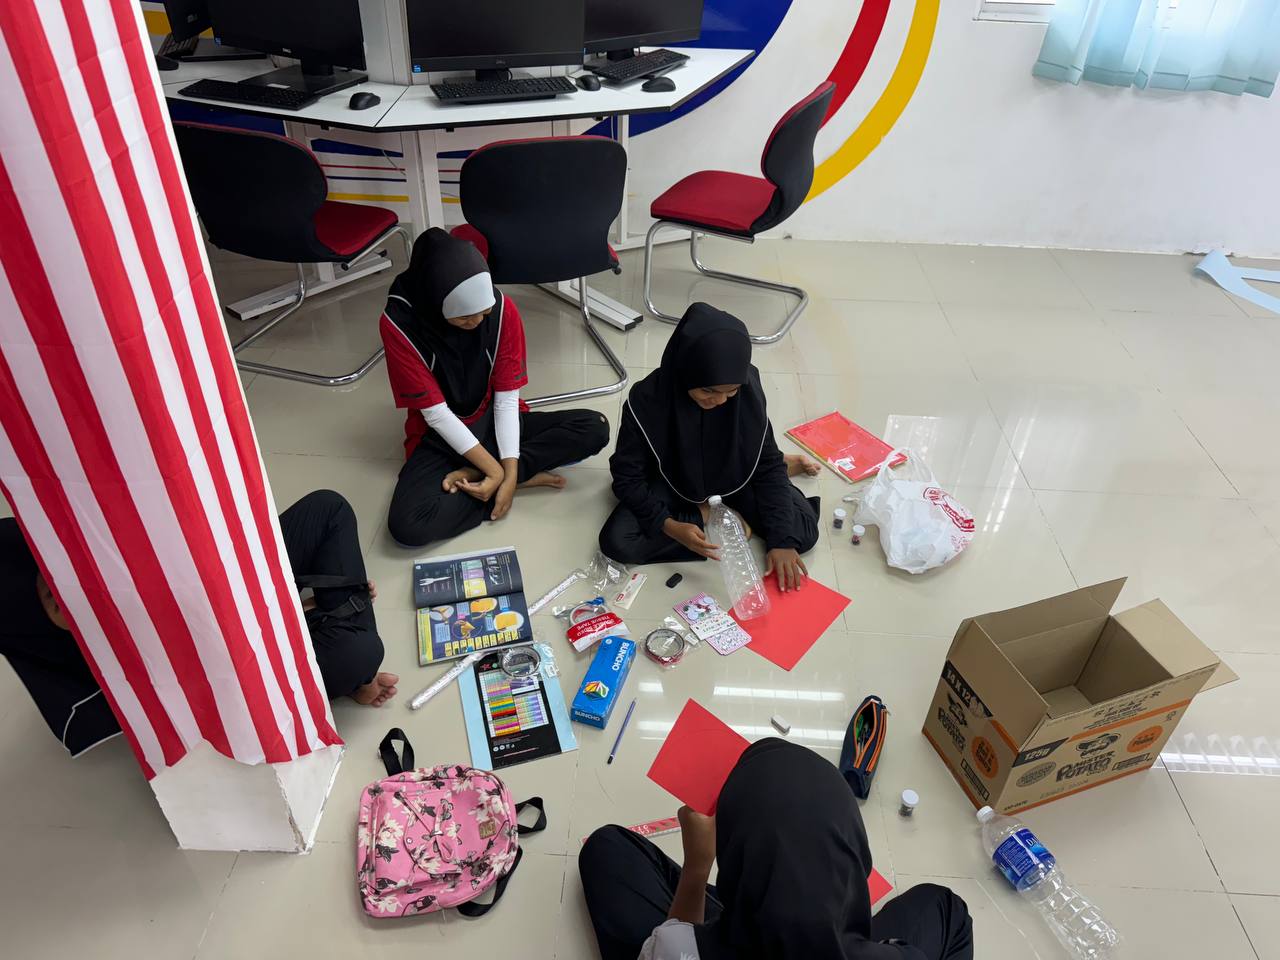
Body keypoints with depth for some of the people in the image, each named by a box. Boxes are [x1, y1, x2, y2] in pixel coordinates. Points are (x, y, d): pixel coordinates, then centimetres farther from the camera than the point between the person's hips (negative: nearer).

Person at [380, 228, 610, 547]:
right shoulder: (399, 324, -22)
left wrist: (508, 472, -23)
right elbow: (437, 414, -19)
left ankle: (472, 476, -17)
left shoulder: (503, 309, -16)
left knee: (595, 428, -18)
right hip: (441, 437, -2)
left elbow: (506, 400, -12)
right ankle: (526, 475, -14)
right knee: (408, 526, -31)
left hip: (494, 423, 3)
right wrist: (496, 471, -23)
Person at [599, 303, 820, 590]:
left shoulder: (747, 389, -24)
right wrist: (668, 525, -35)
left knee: (803, 534, -16)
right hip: (672, 484, -1)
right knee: (617, 542, -26)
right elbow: (627, 477, -19)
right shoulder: (647, 400, -30)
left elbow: (767, 465, -15)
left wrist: (783, 540, -23)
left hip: (734, 477, 1)